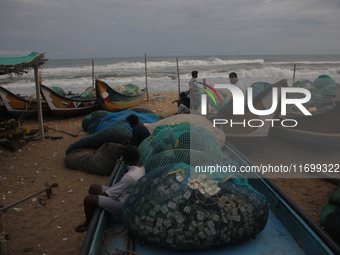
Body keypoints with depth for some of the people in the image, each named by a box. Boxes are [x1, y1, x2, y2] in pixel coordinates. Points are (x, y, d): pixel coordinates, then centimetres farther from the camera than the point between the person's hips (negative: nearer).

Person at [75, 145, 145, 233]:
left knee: (88, 199, -12)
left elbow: (109, 193, -21)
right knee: (93, 187, 9)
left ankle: (88, 223, 16)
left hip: (122, 205, -10)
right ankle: (93, 218, 21)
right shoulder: (141, 168, -3)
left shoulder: (130, 176, -32)